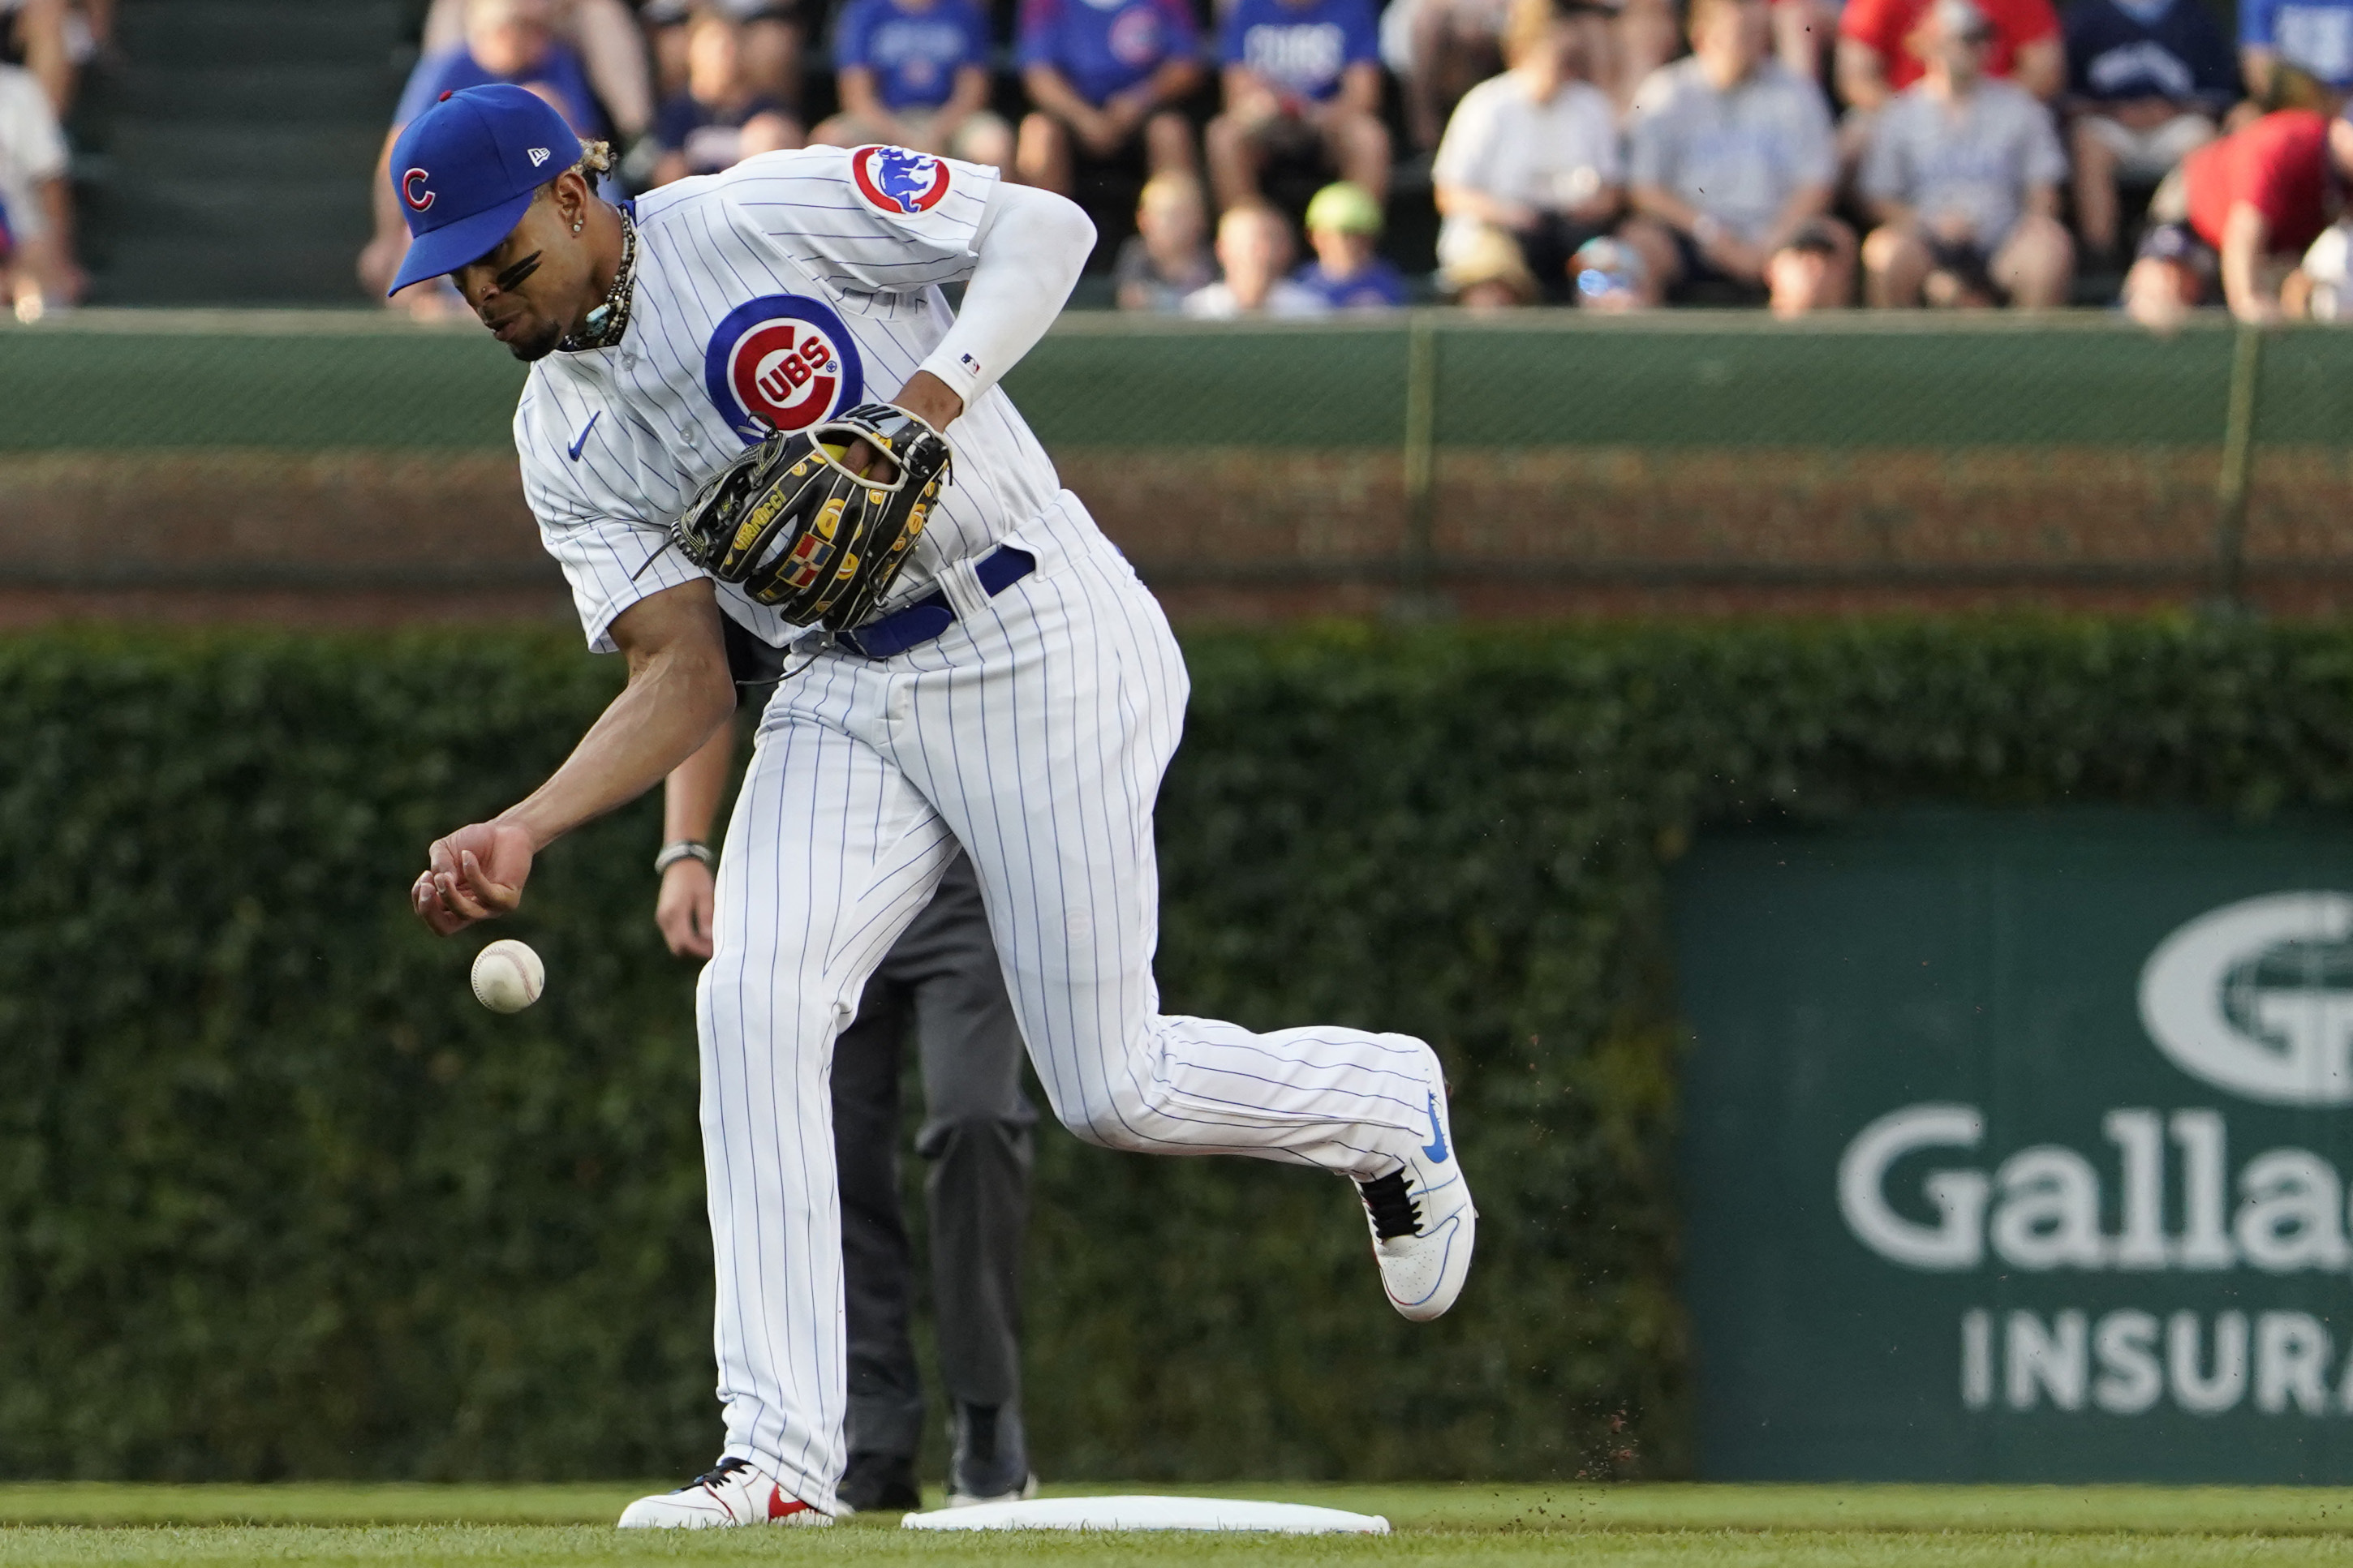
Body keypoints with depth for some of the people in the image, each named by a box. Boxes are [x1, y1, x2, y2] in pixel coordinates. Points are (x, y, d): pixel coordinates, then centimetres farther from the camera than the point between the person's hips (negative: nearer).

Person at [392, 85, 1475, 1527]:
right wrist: (523, 831, -13)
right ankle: (782, 1459, -16)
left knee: (1112, 1088, -3)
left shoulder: (763, 217, -11)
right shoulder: (564, 442, 6)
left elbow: (1044, 225, -11)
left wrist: (929, 401, -25)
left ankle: (1382, 1102, 31)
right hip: (847, 699, 6)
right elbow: (685, 677, 1)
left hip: (1042, 649, -6)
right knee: (754, 1000, -17)